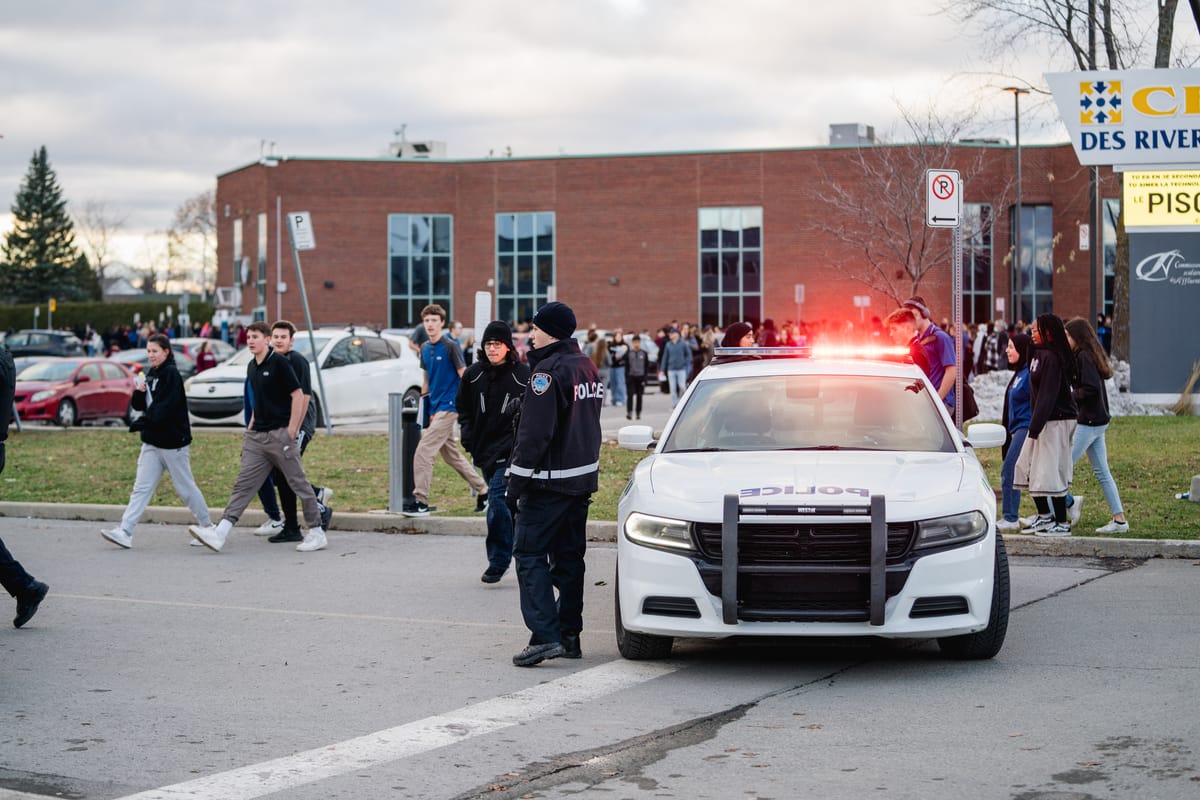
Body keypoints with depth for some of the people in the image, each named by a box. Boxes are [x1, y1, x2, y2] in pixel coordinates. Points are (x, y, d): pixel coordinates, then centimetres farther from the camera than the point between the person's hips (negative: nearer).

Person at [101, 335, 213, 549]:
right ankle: (125, 532, -6)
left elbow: (166, 406, -21)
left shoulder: (171, 374, -12)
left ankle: (208, 527, 18)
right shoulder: (150, 375, 14)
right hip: (152, 441, 8)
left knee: (186, 487, 3)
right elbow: (139, 405, 14)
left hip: (173, 441, -8)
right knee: (141, 488, 0)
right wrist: (139, 392, -5)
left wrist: (143, 422, -21)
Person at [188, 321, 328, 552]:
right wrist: (251, 426, 17)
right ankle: (219, 533, -7)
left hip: (280, 434, -7)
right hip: (257, 436, 7)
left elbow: (298, 395, -12)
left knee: (298, 483, 1)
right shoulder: (251, 367, 15)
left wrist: (291, 430, -14)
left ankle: (316, 533, 11)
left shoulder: (279, 363, -9)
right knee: (243, 485, 0)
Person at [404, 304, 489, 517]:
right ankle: (483, 491, 26)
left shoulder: (450, 347, -11)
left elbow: (464, 376, -12)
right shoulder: (425, 349, 11)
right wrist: (423, 401, 15)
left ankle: (421, 502, -10)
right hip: (435, 409, 8)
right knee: (452, 455, 15)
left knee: (423, 452, -13)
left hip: (448, 407, -8)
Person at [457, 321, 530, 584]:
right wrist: (469, 438, 6)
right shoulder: (473, 374, 5)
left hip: (509, 452, -5)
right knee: (498, 500, 13)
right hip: (483, 449, 5)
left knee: (498, 500, -15)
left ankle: (498, 560, -8)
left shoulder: (522, 375, -6)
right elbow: (463, 408, 17)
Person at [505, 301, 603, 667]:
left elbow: (534, 434, -20)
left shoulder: (548, 371, -16)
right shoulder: (588, 367, 13)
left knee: (530, 553, -6)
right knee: (569, 556, 13)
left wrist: (516, 484, -16)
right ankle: (569, 635, 15)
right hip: (583, 479, 9)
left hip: (549, 482, -9)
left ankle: (545, 634, -15)